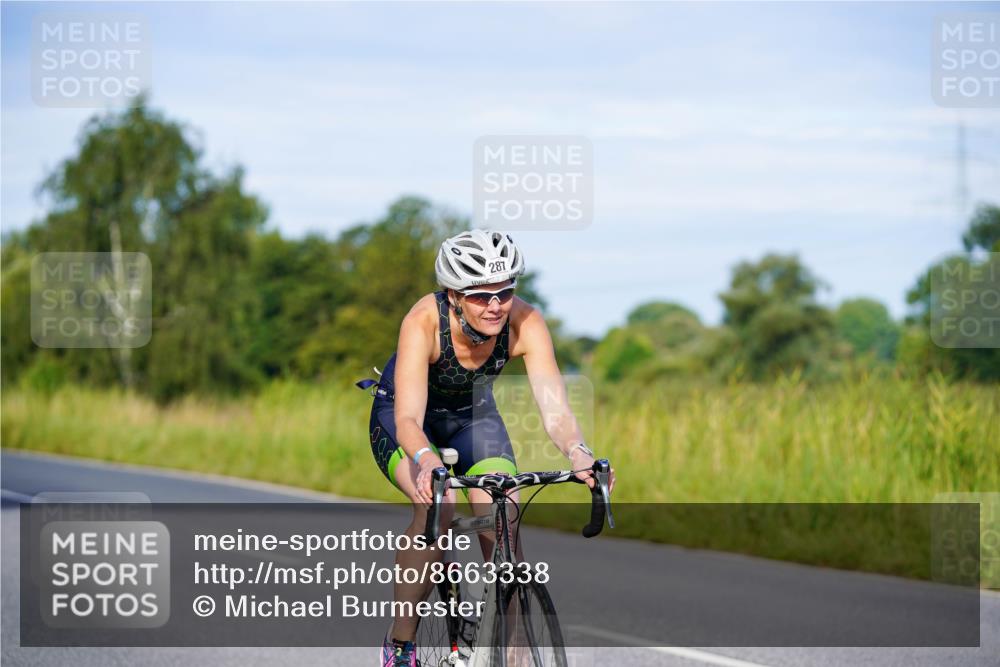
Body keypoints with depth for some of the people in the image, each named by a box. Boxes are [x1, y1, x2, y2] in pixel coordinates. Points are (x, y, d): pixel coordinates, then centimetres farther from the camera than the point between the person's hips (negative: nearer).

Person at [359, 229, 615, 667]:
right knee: (439, 507, -31)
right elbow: (408, 419, -43)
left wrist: (578, 452, -56)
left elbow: (554, 406, -35)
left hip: (473, 416, 3)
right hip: (400, 413, -3)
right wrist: (427, 461, -64)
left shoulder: (525, 322, -28)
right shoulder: (424, 321, -36)